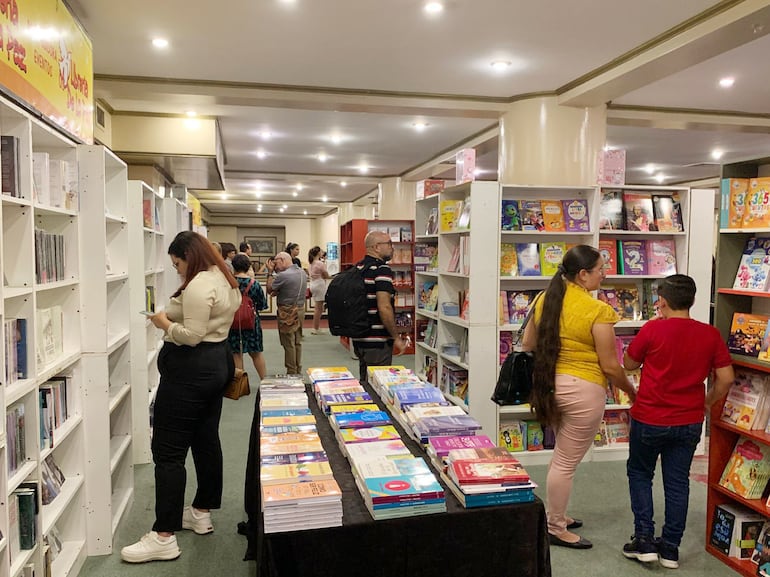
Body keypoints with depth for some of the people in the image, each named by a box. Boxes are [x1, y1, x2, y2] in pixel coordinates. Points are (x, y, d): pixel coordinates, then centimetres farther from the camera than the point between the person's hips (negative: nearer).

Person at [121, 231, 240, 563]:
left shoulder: (198, 284, -20)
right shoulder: (224, 280, 13)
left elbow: (191, 336, -25)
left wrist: (165, 323, -9)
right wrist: (174, 318, 10)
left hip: (190, 370, -11)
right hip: (216, 362, 11)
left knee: (168, 451, -5)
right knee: (206, 441, 16)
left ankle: (164, 538, 1)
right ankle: (202, 514, 29)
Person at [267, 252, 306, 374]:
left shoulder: (283, 275, -19)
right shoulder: (303, 273, 7)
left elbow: (269, 290, -6)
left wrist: (270, 272, 0)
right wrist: (277, 291, 6)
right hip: (300, 309, 8)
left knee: (289, 344, 1)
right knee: (297, 342, 15)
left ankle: (291, 372, 8)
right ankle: (298, 371, 23)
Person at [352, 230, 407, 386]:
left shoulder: (358, 268, 11)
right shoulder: (382, 269, -16)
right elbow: (384, 307, -24)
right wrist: (397, 337, -15)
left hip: (359, 339, 9)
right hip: (377, 341, -9)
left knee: (364, 383, 19)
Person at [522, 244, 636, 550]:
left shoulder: (545, 299, 1)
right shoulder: (598, 310, -17)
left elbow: (528, 344, 9)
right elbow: (610, 366, -13)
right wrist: (633, 393, 4)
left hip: (550, 385, 7)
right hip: (582, 390, -7)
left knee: (562, 457, 24)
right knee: (566, 463, 7)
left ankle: (555, 516, 38)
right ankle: (556, 530, 22)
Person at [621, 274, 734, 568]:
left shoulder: (652, 329, -14)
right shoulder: (711, 334, -4)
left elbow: (629, 364, -2)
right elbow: (726, 378, -2)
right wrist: (706, 403, 12)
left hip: (649, 419, -3)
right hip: (689, 422, 3)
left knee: (639, 473, 16)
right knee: (677, 482, 13)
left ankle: (644, 539, 13)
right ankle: (670, 548, 20)